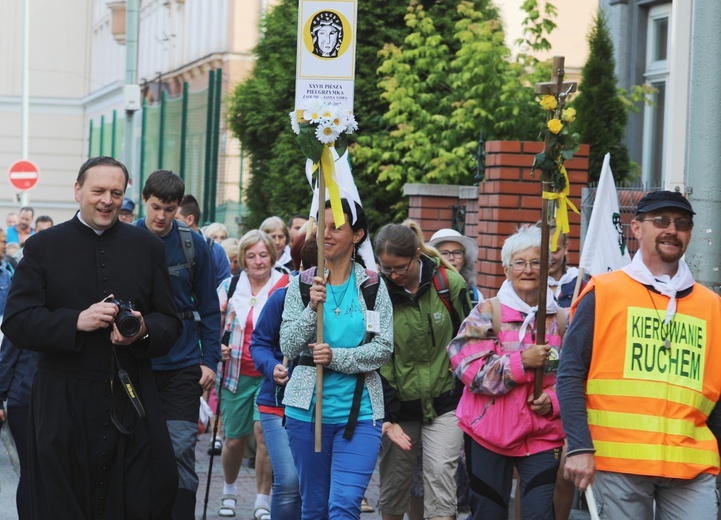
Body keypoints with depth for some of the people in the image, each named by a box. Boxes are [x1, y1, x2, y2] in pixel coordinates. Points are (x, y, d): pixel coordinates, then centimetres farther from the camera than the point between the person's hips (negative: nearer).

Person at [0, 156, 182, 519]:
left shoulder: (147, 247, 11)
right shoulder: (42, 247, 5)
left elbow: (170, 322, 10)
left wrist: (144, 331, -13)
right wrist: (76, 322, -18)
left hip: (132, 403, 2)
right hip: (63, 406, -1)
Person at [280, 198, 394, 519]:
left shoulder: (372, 286, 0)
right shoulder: (301, 284, 3)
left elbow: (383, 348, -5)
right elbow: (288, 348, -2)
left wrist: (336, 357, -18)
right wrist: (312, 309, -17)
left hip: (359, 412, -2)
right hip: (307, 409, 2)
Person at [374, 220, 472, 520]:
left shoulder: (449, 282, -7)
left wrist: (462, 384, 5)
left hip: (445, 401, -1)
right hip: (400, 403, 1)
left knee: (440, 470, -15)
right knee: (394, 479, 9)